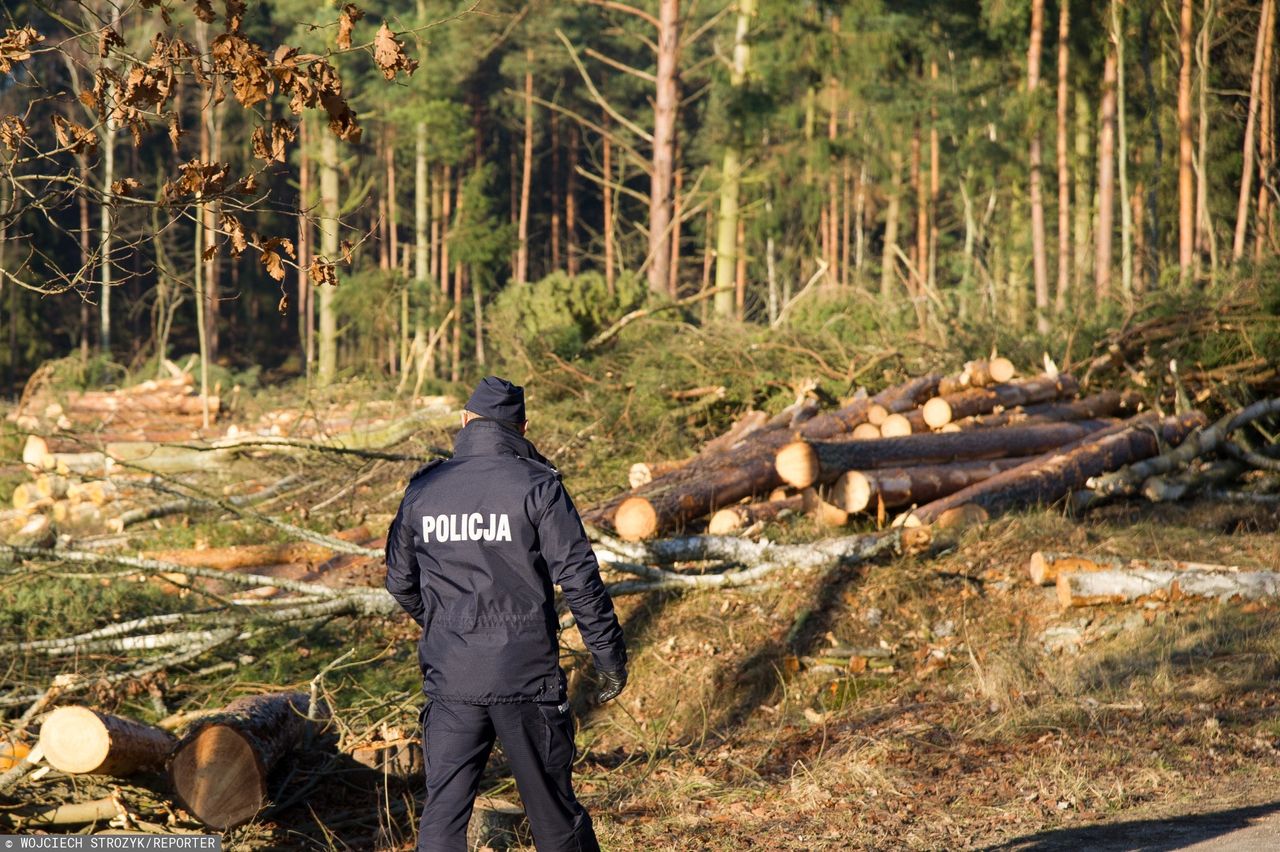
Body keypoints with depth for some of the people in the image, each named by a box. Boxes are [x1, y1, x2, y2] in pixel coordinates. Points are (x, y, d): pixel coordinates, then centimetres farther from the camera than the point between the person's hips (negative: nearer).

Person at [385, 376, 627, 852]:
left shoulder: (423, 490, 5)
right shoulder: (536, 485, -7)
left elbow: (399, 581, 15)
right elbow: (580, 579, -10)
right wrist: (610, 658, -1)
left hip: (449, 676, 3)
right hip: (526, 674, -3)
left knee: (443, 811, 6)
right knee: (552, 805, 9)